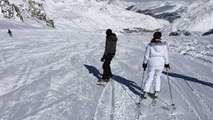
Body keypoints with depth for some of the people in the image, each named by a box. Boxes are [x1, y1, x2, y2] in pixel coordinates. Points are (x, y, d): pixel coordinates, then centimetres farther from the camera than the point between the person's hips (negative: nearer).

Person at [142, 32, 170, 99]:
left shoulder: (150, 45, -6)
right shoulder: (164, 45, -2)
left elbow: (146, 55, -2)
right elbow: (166, 56, 3)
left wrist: (144, 63, 9)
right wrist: (166, 64, 14)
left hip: (152, 64, -1)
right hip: (160, 64, 1)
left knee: (150, 77, 10)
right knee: (158, 77, 19)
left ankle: (145, 92, 5)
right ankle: (156, 92, 15)